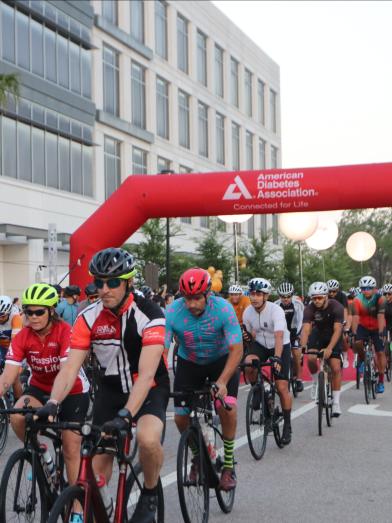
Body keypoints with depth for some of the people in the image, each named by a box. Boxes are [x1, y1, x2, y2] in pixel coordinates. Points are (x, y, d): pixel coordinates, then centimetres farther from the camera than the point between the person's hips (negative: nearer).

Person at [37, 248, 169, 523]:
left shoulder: (149, 313, -24)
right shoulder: (88, 317, -12)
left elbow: (146, 374, -32)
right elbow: (70, 368, -16)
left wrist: (125, 414, -44)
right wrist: (52, 403, -34)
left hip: (150, 389, -4)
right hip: (111, 389, 4)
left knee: (148, 439, -31)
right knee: (97, 464, -3)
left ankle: (150, 493, -3)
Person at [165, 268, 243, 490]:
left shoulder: (223, 309, -30)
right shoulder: (172, 312, -27)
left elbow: (236, 349, -30)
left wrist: (222, 381, -43)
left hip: (222, 360, -2)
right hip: (189, 363, 2)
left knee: (227, 406, -24)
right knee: (181, 416, -8)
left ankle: (229, 464, -4)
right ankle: (197, 456, 22)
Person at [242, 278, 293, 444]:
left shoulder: (276, 311, -28)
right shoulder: (247, 313, -12)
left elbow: (279, 336, -39)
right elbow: (252, 334, 3)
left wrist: (277, 358, -50)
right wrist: (251, 353, -5)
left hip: (280, 346, -3)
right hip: (260, 345, 4)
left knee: (282, 387, -10)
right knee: (248, 364, -31)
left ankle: (287, 426, 7)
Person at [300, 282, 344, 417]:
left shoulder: (336, 307, -28)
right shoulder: (309, 309, -24)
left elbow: (337, 330, -35)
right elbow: (305, 329, -33)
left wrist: (329, 348, -49)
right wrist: (303, 347, -50)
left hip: (333, 336, -1)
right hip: (318, 333, 1)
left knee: (336, 368, -11)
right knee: (311, 358, -26)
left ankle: (336, 402, -1)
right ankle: (315, 381, 3)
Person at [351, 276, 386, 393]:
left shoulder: (380, 299, -24)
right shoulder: (357, 300, -22)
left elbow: (380, 317, -31)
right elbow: (355, 318, -28)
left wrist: (380, 333, -41)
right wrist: (354, 333, -39)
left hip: (377, 327, 0)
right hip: (363, 326, 1)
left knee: (380, 353, -6)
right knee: (357, 343, -27)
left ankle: (381, 381, 4)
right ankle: (362, 360, 4)